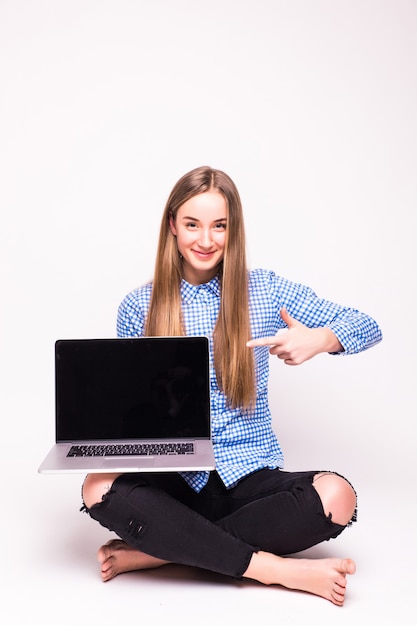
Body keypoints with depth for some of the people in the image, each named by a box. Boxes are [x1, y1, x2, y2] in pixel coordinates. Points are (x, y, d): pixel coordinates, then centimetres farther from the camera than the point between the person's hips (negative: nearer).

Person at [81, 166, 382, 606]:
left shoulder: (265, 290, 2)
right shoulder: (139, 307, 4)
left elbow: (368, 327, 4)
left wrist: (318, 339, -18)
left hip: (249, 474, 0)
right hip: (173, 477, 0)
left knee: (337, 496, -29)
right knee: (98, 489, -31)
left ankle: (160, 548, -20)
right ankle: (278, 568, -24)